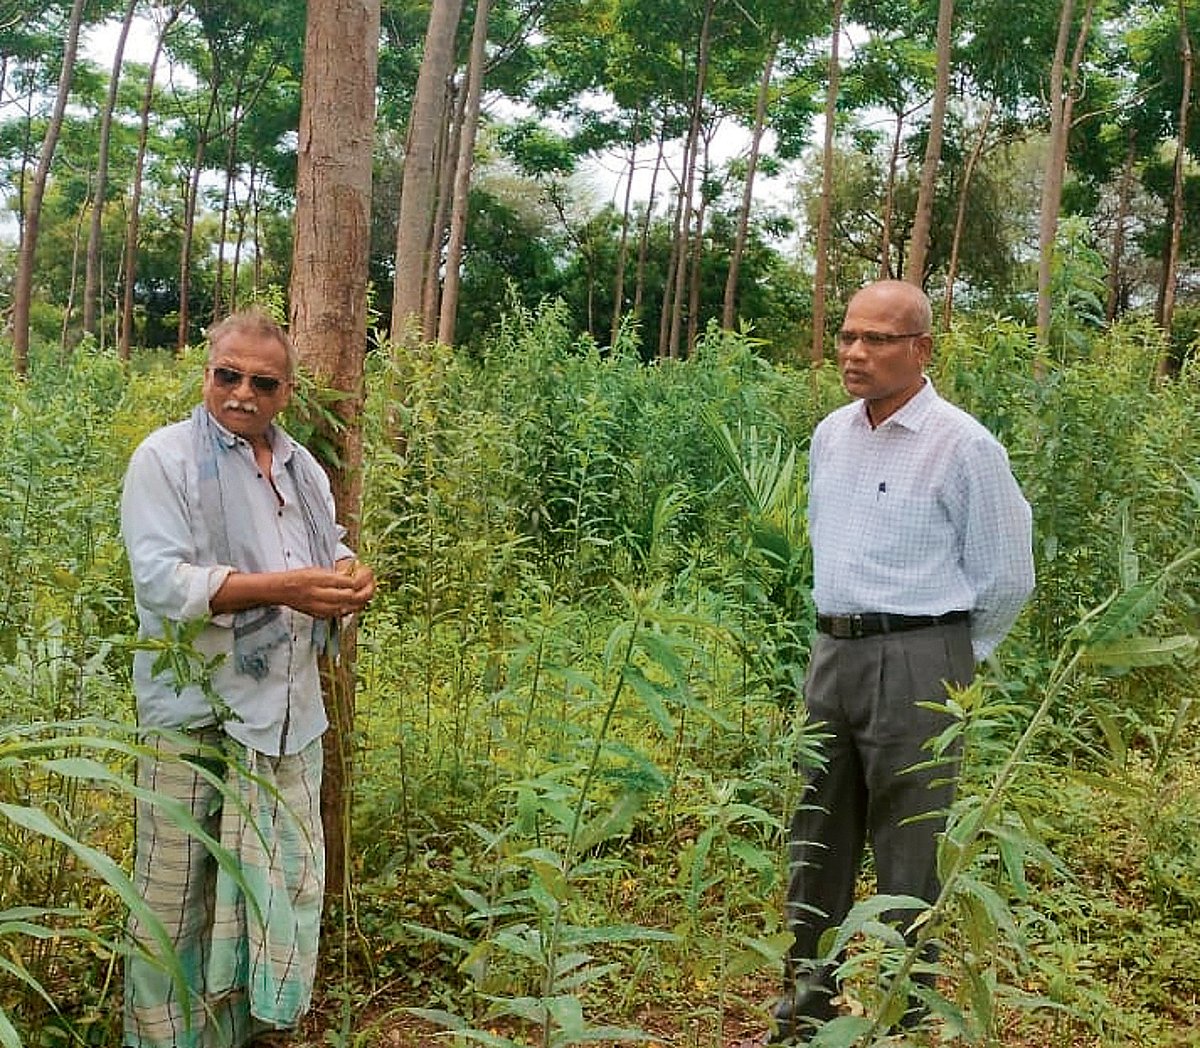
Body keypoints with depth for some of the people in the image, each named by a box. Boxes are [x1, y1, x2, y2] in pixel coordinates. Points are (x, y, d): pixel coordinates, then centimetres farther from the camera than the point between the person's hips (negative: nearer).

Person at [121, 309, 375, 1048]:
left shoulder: (302, 467, 13)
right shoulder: (167, 456, -6)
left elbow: (329, 551, 21)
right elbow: (160, 581, -16)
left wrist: (350, 578, -4)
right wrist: (280, 588, -26)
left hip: (289, 710, 6)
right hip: (198, 712, -6)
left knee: (288, 882, 12)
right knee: (180, 895, 2)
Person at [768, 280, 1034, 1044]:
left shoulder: (964, 447, -11)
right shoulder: (830, 436, 9)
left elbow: (1007, 578, -5)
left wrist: (951, 659, 5)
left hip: (915, 664, -7)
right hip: (833, 653, 7)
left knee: (907, 861, 1)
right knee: (817, 847, 13)